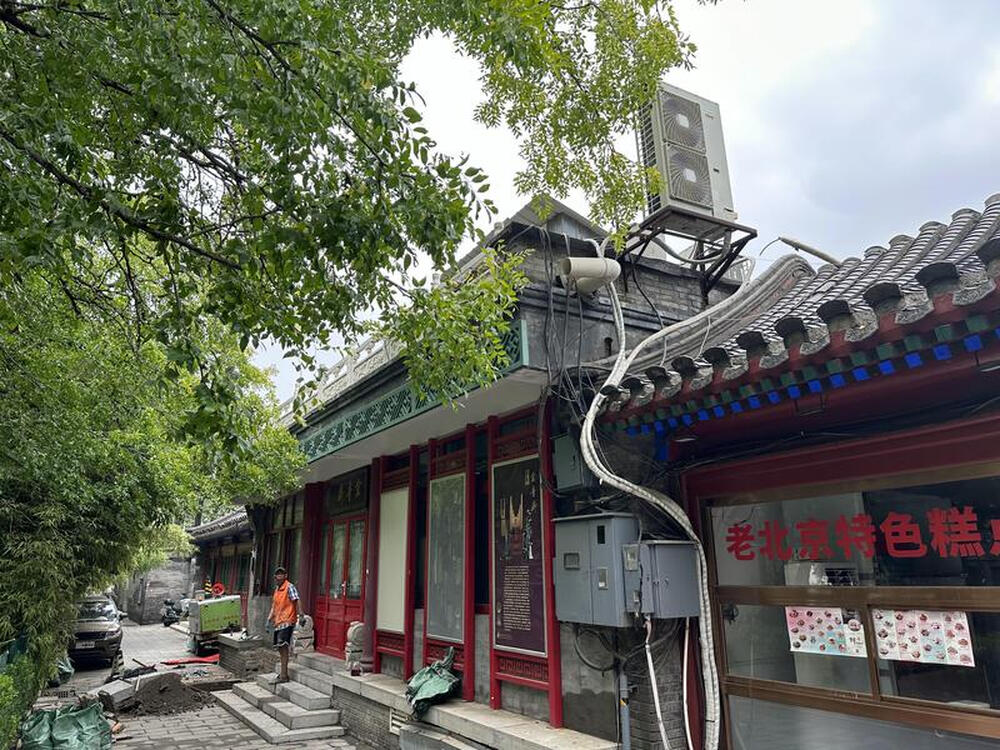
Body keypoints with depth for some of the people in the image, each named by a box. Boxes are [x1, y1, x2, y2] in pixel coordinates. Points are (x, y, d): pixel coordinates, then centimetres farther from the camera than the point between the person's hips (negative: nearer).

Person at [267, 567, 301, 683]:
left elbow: (296, 602, -16)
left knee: (283, 646, -13)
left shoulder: (289, 587, -10)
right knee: (280, 647, 14)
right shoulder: (277, 589, 16)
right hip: (278, 622, 9)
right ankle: (283, 672, 26)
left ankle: (283, 675, -11)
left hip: (287, 621, -9)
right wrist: (269, 619, 16)